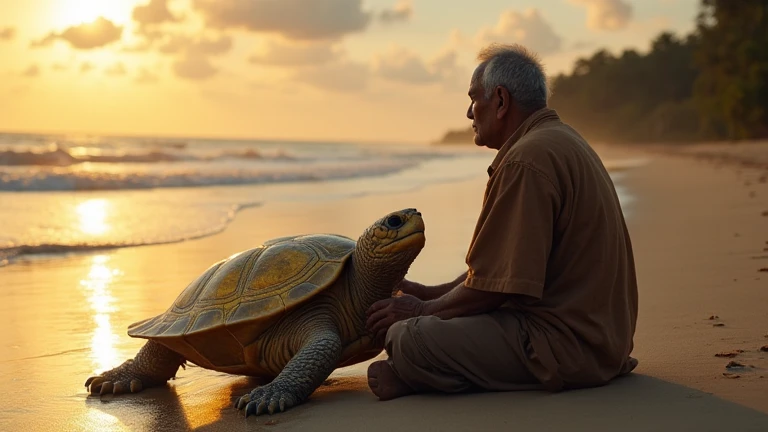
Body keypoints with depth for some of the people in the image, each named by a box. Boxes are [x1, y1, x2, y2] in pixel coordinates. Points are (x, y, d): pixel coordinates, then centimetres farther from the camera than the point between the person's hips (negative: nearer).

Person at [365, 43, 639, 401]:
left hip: (567, 342, -11)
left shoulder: (528, 160, -19)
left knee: (406, 338, -23)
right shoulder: (562, 141, 16)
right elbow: (503, 264, 21)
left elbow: (494, 286, -20)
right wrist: (429, 294, 19)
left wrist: (423, 310, -3)